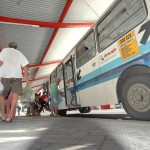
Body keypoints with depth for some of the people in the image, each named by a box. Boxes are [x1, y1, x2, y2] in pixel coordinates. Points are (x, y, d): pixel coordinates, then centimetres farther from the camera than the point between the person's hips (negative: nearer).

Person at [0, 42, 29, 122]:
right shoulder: (19, 53, 21)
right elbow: (24, 65, 10)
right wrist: (26, 76, 15)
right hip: (17, 75, 1)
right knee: (15, 94, -2)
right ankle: (9, 116, -9)